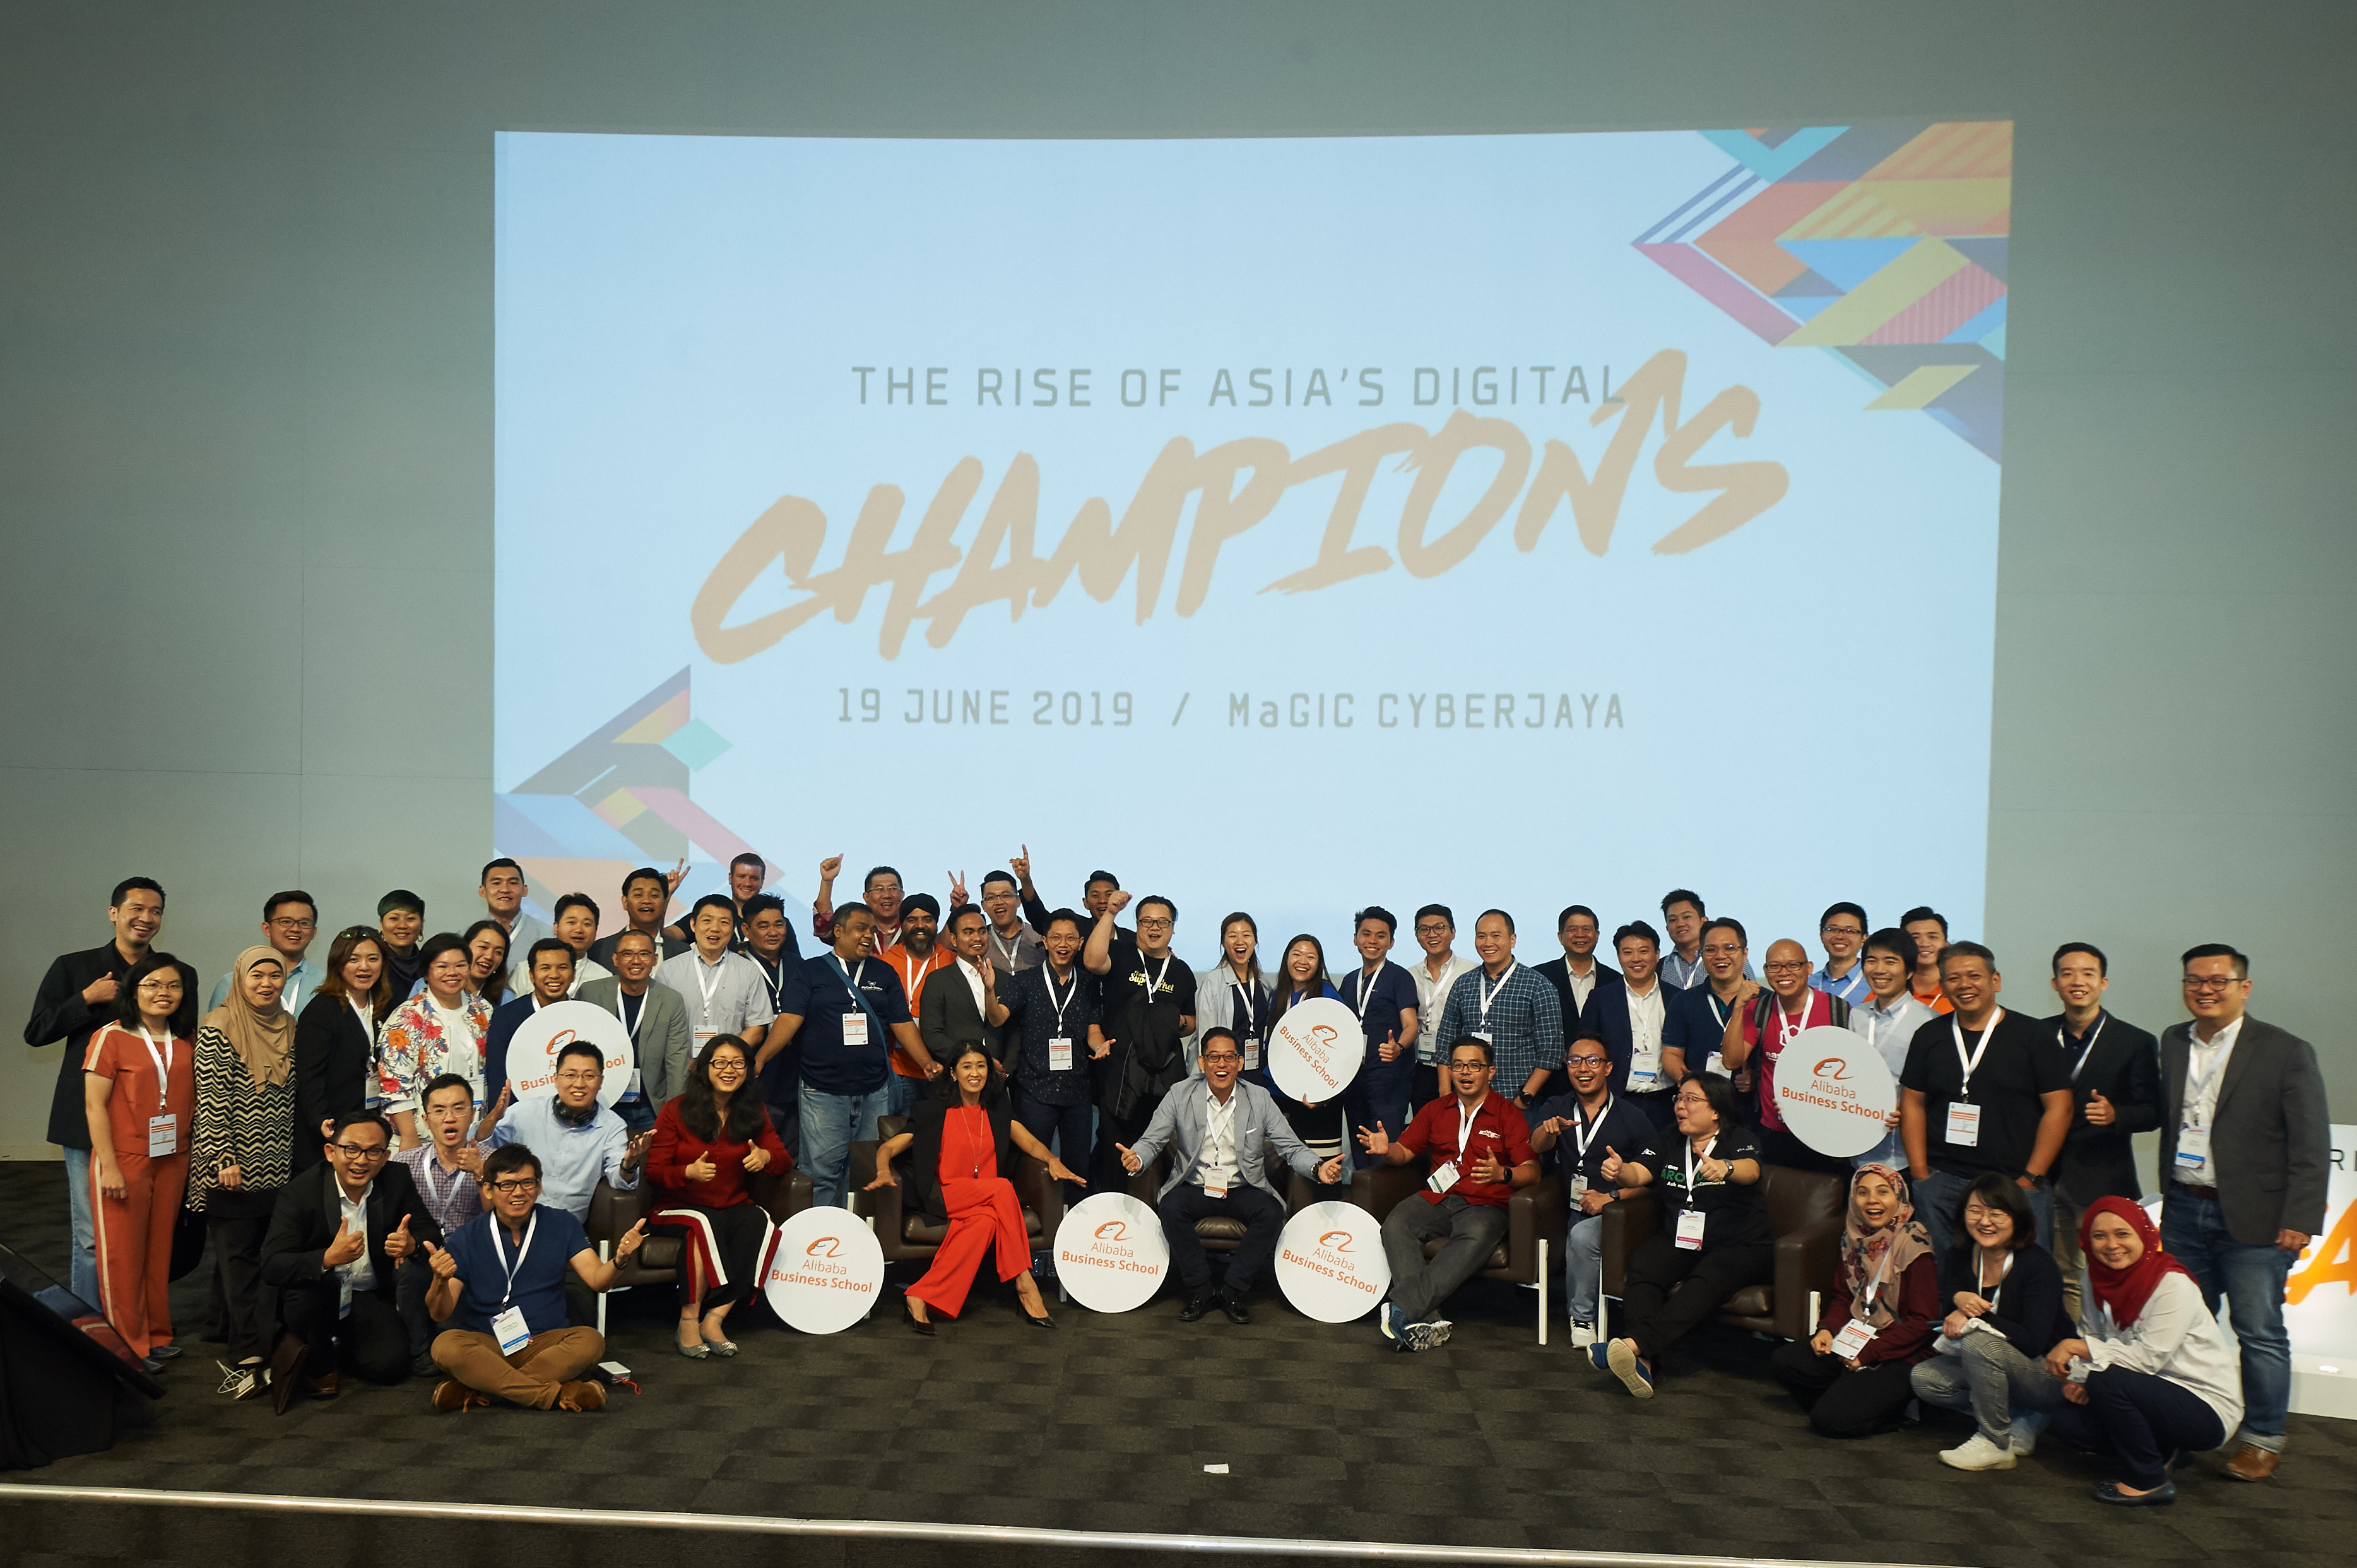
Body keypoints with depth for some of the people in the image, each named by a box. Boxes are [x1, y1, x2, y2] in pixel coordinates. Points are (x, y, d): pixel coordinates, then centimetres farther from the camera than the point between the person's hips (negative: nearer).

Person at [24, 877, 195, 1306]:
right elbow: (35, 1033, 4)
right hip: (90, 1123, -1)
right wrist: (87, 999, -9)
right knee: (93, 1238, 0)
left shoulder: (180, 975, 9)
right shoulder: (73, 967, 5)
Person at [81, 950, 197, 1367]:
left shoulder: (187, 1042, 8)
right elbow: (94, 1105, -9)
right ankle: (128, 1348, 14)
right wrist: (109, 1166, -13)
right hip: (125, 1161, -4)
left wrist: (191, 1151, 4)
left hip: (172, 1161, 4)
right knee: (122, 1255, 3)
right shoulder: (111, 1037, -7)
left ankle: (157, 1336, 23)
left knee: (160, 1252, 11)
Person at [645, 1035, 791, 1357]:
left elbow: (784, 1159, 6)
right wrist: (689, 1172, -26)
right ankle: (689, 1320, -24)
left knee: (759, 1222, -31)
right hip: (681, 1208, -3)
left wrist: (766, 1156, -19)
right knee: (703, 1225, -37)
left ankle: (715, 1318, -27)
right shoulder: (676, 1110, -1)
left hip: (734, 1206, 3)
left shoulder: (754, 1113, 9)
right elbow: (653, 1172, -5)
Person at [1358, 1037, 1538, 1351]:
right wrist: (1386, 1150, -5)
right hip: (1436, 1198, 3)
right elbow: (1405, 1151, 19)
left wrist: (1502, 1173, -23)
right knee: (1396, 1224, -29)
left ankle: (1404, 1309, -41)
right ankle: (1427, 1318, -37)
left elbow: (1531, 1171, -1)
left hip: (1484, 1205, -3)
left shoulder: (1508, 1114, 7)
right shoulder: (1435, 1110, 20)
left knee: (1475, 1238, -38)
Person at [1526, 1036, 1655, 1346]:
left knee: (1581, 1236, -31)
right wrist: (1550, 1129, -32)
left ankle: (1583, 1317, -11)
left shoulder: (1632, 1118, 3)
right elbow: (1538, 1147, -9)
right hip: (1570, 1210, 3)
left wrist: (1611, 1197, -14)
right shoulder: (1556, 1109, 12)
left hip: (1615, 1209, -3)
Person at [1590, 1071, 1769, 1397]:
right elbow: (1639, 1173, -2)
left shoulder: (1739, 1139, -1)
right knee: (1641, 1267, -28)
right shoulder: (1668, 1140, 13)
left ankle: (1634, 1344, -51)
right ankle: (1644, 1362, -41)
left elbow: (1751, 1171, -24)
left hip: (1739, 1246, -4)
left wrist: (1726, 1168, -49)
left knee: (1706, 1281, -35)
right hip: (1677, 1240, 4)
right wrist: (1619, 1171, -27)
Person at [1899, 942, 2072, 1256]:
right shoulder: (1929, 1036, 9)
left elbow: (2059, 1107, -2)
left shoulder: (2032, 1035, 1)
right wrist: (1920, 1174, 2)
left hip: (2016, 1184, -2)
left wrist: (2031, 1178, -7)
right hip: (1942, 1181, 2)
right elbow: (1913, 1104, 11)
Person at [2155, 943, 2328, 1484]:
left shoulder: (2287, 1052, -6)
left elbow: (2311, 1147, -7)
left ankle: (2262, 1440, 19)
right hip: (2184, 1211, 5)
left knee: (2260, 1333, 4)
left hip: (2253, 1220, -4)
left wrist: (2300, 1220, -12)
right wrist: (2170, 1196, 6)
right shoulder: (2172, 1043, 8)